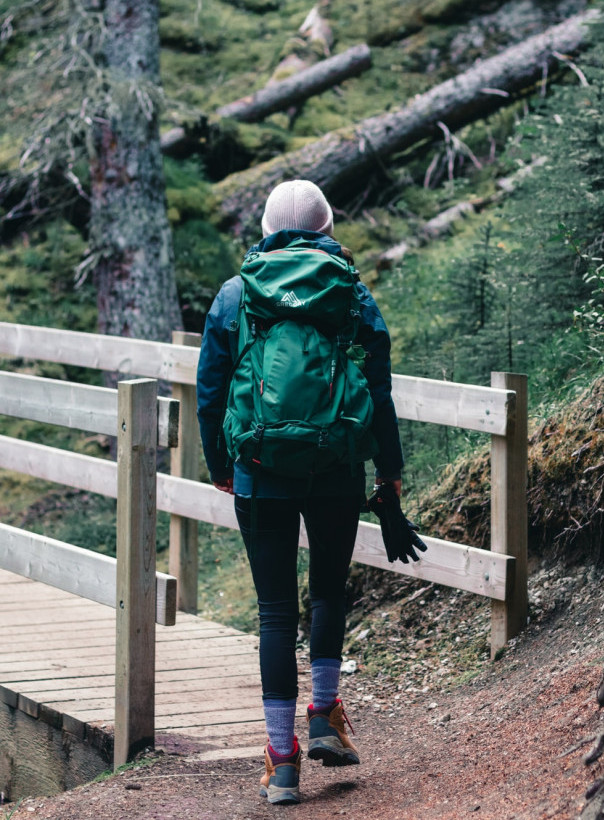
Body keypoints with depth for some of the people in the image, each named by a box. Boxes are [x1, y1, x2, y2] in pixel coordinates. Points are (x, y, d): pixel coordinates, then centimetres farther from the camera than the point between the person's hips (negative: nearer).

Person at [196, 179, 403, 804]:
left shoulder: (234, 296, 2)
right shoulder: (352, 296, 0)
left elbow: (210, 391, 6)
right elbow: (378, 393, 2)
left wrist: (218, 465, 18)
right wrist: (389, 468, 12)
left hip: (260, 477, 0)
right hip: (337, 476, 0)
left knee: (276, 610, 4)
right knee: (329, 589, 23)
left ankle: (282, 761, 3)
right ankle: (325, 718, 18)